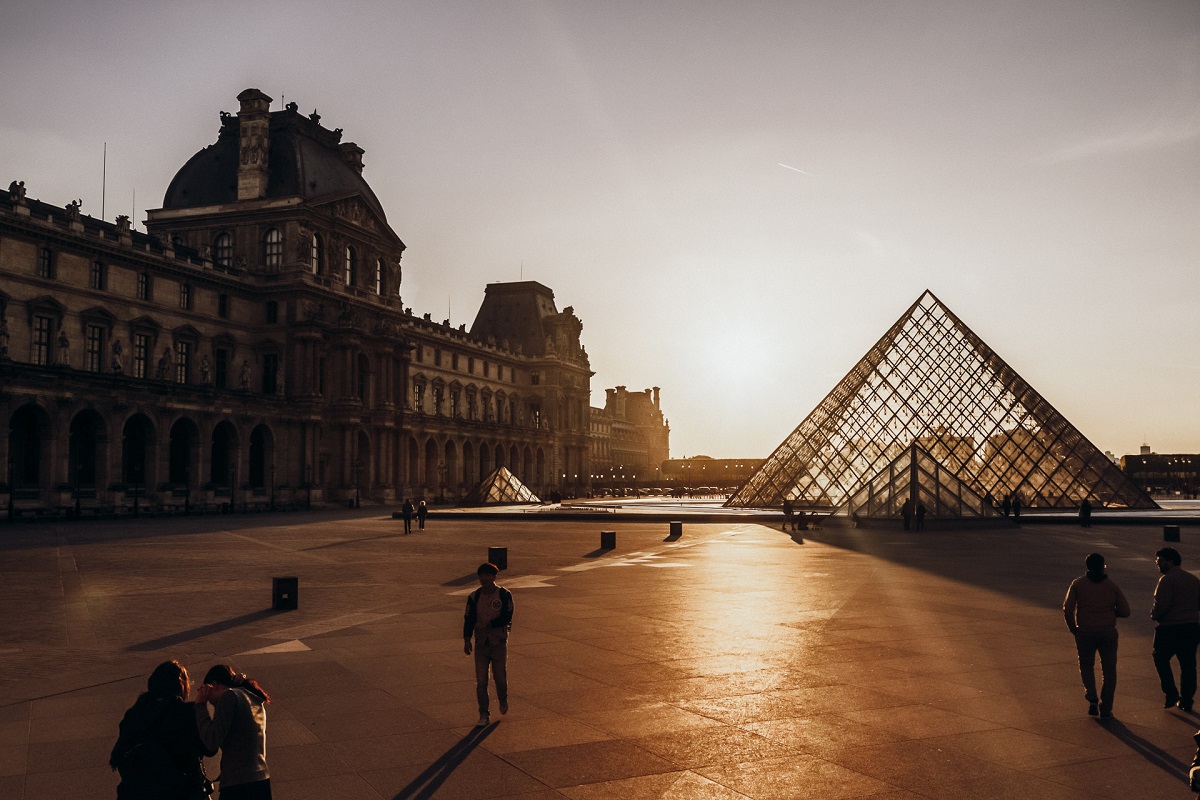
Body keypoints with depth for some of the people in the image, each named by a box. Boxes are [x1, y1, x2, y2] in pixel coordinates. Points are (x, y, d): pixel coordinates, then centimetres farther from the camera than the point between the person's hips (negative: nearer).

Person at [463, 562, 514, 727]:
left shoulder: (504, 594, -5)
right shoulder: (474, 597, 2)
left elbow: (507, 618, -12)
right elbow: (468, 618, 0)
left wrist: (488, 624, -22)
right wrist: (467, 639, -11)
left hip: (499, 643, -2)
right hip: (481, 643, 2)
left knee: (500, 677, 4)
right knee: (481, 681, -1)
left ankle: (503, 700, 36)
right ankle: (484, 715, 10)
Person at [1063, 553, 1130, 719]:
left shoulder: (1078, 584, 1)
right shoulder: (1112, 585, 2)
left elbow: (1068, 609, -5)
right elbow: (1125, 611, 0)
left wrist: (1073, 629, 7)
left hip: (1085, 632, 0)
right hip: (1108, 632, 0)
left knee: (1086, 666, 18)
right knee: (1108, 670, 11)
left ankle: (1092, 698, -1)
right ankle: (1105, 709, 9)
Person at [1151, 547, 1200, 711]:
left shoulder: (1167, 579, -14)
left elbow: (1161, 604, -21)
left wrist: (1154, 615, -3)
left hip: (1171, 628, -6)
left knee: (1161, 659, 10)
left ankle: (1171, 694, 3)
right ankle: (1186, 700, 15)